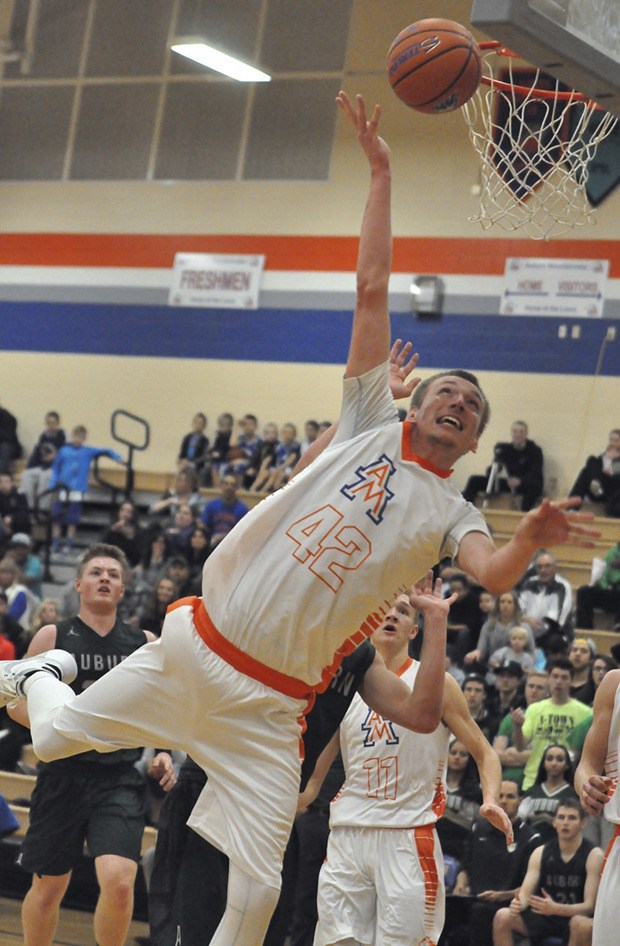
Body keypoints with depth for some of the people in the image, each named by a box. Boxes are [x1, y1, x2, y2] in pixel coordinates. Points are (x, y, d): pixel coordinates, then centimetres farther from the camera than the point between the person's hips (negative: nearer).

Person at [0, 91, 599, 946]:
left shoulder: (450, 517, 3)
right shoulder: (371, 424, 6)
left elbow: (493, 575, -20)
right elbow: (371, 291, 1)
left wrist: (530, 541, -42)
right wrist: (382, 172, -2)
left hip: (268, 705, -1)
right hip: (194, 645, 1)